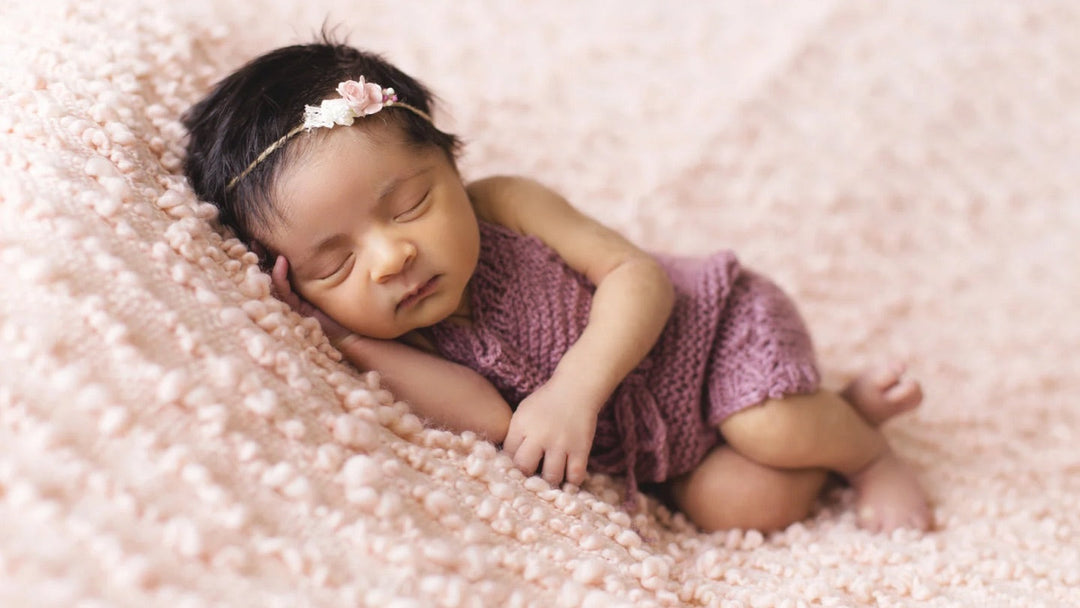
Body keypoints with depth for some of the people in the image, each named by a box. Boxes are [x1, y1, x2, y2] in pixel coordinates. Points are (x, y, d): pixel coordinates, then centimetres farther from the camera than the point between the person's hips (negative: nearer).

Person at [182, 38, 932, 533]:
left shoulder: (504, 206, -24)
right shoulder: (392, 337, -18)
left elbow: (637, 276, -24)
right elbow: (492, 420, -31)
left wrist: (576, 388, -39)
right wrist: (348, 337, -36)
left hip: (716, 323, -3)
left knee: (770, 434, -26)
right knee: (743, 506, -13)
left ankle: (869, 449, 6)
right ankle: (840, 405, 11)